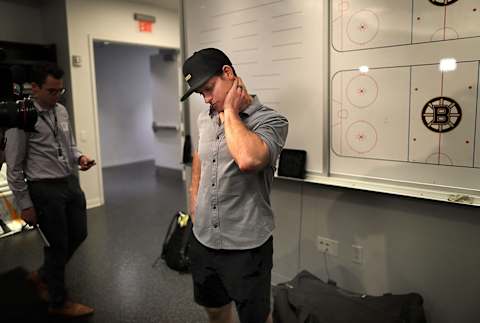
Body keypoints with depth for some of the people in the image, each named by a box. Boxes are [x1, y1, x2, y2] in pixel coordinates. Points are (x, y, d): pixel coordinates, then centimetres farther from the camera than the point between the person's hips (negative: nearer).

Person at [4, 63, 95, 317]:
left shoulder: (61, 111, 6)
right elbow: (14, 167, -11)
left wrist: (80, 157, -4)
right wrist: (25, 205, -10)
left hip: (71, 183, 7)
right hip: (45, 189, -7)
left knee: (78, 234, 18)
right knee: (58, 245, 6)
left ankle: (43, 276, 43)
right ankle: (58, 302, 30)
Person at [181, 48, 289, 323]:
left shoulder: (270, 120, -16)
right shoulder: (204, 118, 5)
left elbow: (248, 159, -37)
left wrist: (230, 111, -22)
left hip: (246, 246, -6)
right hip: (203, 240, 6)